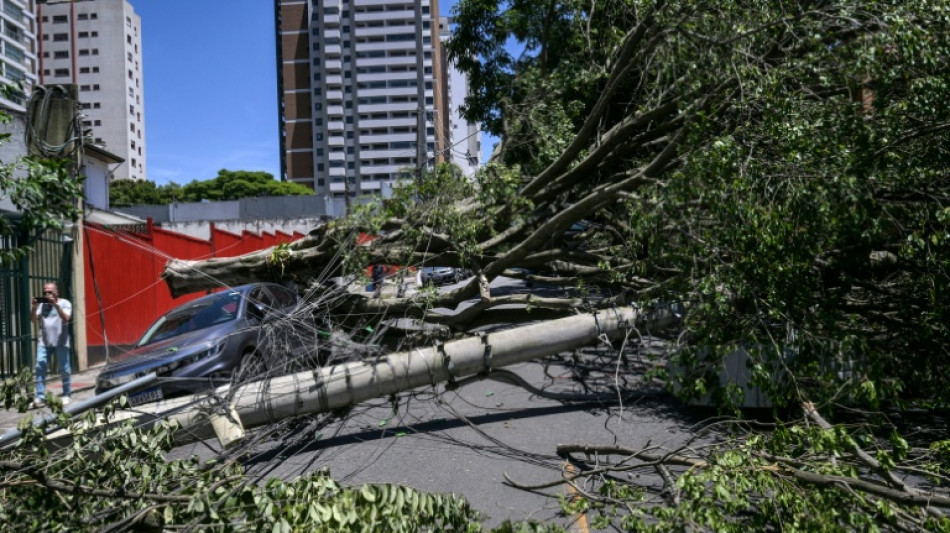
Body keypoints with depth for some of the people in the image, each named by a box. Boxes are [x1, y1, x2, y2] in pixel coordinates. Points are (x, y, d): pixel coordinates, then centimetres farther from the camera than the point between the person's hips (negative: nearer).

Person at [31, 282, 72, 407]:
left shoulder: (64, 303, -1)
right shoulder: (41, 304, 9)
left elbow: (66, 318, -16)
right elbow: (34, 321, 3)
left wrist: (55, 304, -24)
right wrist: (35, 307, -10)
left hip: (61, 342, -3)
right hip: (44, 342, 3)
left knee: (64, 369, 2)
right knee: (40, 366, -7)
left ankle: (66, 395, 14)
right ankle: (40, 396, -5)